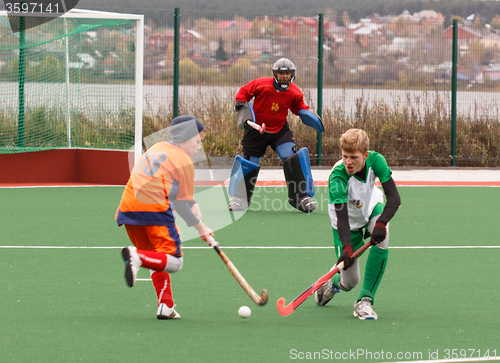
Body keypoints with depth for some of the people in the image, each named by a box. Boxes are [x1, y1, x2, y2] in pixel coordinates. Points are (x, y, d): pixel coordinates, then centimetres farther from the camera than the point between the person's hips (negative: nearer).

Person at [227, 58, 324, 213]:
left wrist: (311, 118, -6)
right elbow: (243, 93, -2)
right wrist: (243, 112, -11)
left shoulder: (294, 93, -7)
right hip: (256, 129, -1)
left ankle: (300, 196, -6)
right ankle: (240, 198, 19)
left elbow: (299, 107, 11)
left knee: (292, 158, -16)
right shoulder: (261, 84, -16)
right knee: (250, 163, 2)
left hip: (280, 130, 1)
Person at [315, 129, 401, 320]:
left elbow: (394, 197, -30)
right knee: (349, 282, -3)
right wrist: (347, 246, -53)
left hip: (371, 209, 2)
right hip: (349, 221, -2)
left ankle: (365, 300, -20)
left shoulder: (375, 160, -28)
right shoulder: (337, 176, -34)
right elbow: (341, 216, -38)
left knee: (381, 238, -33)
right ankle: (333, 283, 39)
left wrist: (381, 223, -46)